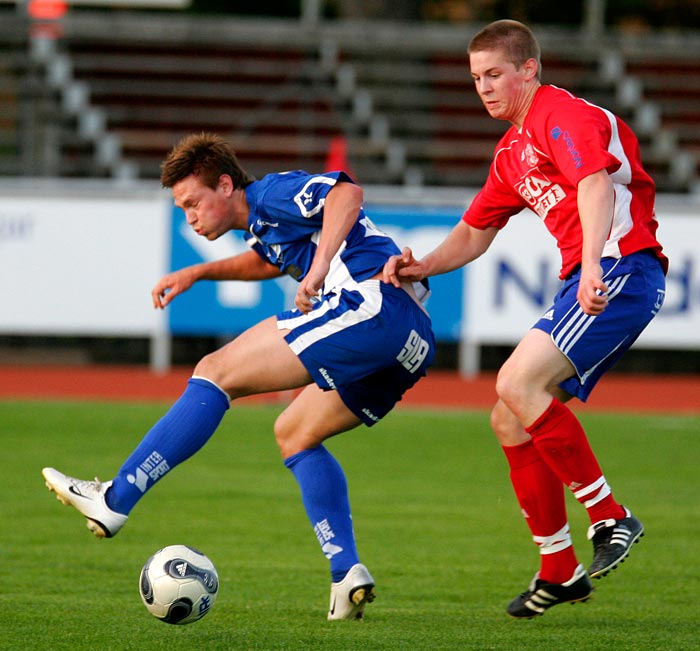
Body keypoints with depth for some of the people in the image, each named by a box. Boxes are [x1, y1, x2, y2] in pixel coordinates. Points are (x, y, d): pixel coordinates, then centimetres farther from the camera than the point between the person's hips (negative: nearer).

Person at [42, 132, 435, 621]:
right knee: (294, 434, 22)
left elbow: (347, 193, -18)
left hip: (370, 303, -10)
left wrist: (319, 268, -30)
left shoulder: (271, 193, 1)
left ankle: (114, 501, -12)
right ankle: (347, 572, 6)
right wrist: (198, 273, 43)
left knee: (217, 372, -8)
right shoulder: (261, 224, 29)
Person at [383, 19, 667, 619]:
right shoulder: (512, 151, 23)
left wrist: (593, 266, -40)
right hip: (585, 283, 10)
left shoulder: (562, 116, -7)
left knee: (518, 384, -24)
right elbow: (473, 234, 29)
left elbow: (595, 183, -25)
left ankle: (611, 518, -17)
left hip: (622, 270, -10)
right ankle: (560, 572, 12)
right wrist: (422, 268, 9)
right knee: (510, 420, 6)